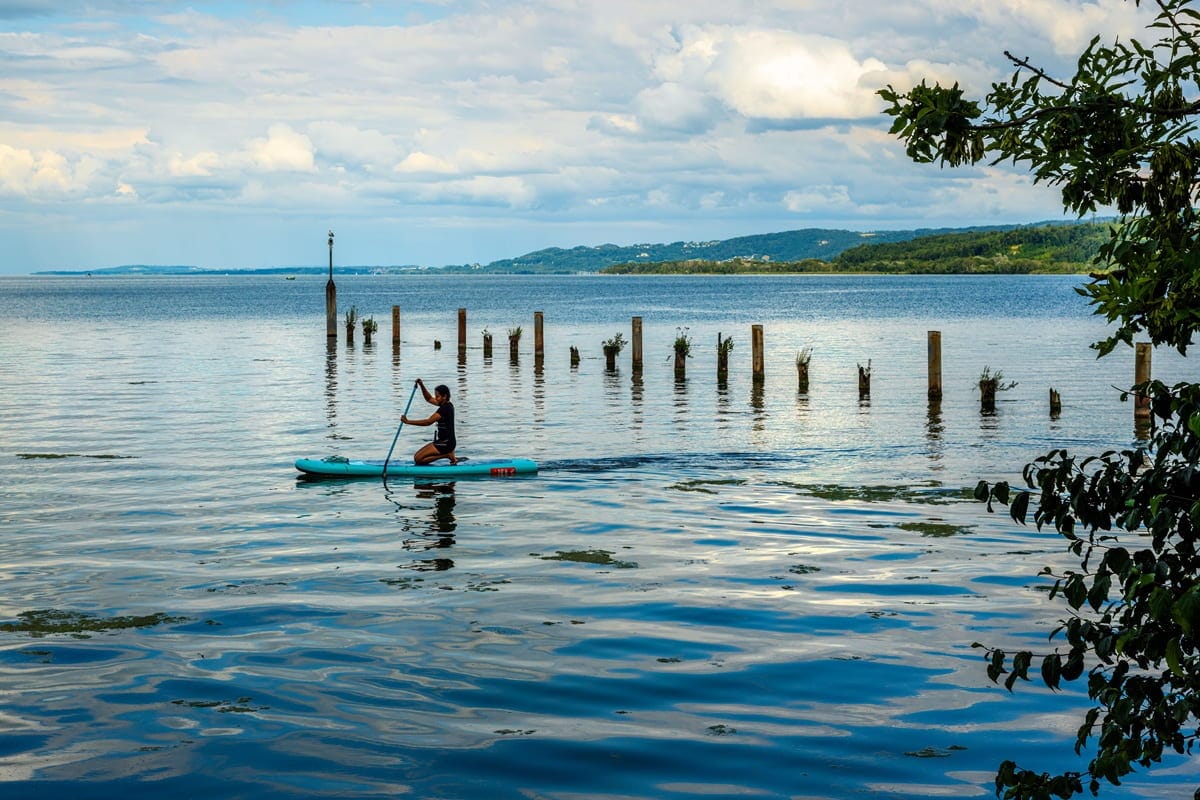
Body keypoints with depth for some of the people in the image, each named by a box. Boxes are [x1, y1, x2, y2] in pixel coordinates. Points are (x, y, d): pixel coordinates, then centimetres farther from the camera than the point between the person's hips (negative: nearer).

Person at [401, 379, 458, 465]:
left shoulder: (445, 409, -20)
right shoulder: (447, 405, 10)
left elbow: (428, 422, -24)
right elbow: (429, 399, 22)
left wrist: (408, 422, -21)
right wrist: (421, 385, 8)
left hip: (445, 443, -10)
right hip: (447, 441, 10)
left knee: (418, 459, -14)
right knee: (416, 456, 10)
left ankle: (447, 455, -9)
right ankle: (448, 453, 6)